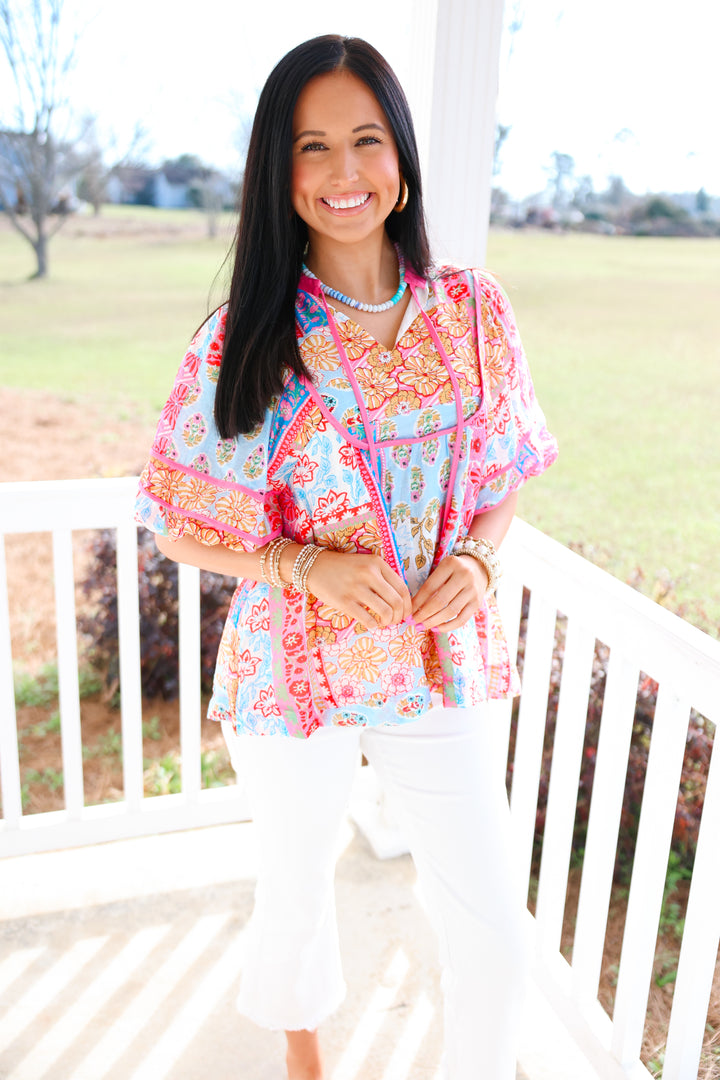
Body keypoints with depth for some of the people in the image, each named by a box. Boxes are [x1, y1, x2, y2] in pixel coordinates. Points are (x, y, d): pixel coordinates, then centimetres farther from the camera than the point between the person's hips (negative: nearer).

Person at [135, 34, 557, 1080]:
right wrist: (307, 565, -19)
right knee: (295, 891, 22)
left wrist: (478, 559, -12)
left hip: (438, 661, 1)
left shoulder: (473, 312, -5)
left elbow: (509, 467, 8)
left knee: (494, 930, 7)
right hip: (296, 669, -1)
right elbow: (178, 523, -4)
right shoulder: (242, 341, -10)